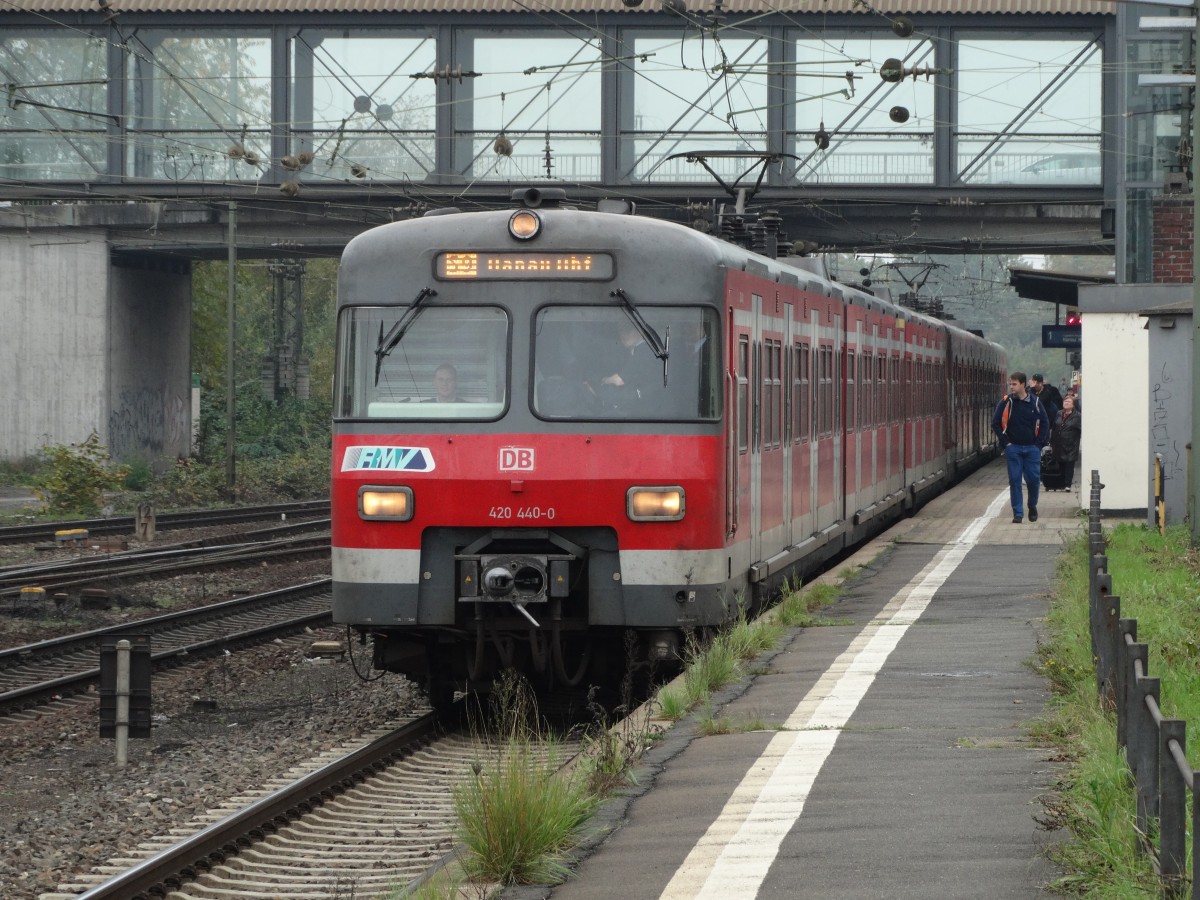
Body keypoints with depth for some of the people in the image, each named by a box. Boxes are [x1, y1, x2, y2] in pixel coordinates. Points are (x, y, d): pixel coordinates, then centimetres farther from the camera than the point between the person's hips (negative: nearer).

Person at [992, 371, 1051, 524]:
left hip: (1032, 448, 0)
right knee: (1014, 480, -2)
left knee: (1034, 479, 1)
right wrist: (1005, 442, -5)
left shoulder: (1035, 402, 1)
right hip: (1013, 448, 0)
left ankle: (1032, 506, 25)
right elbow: (996, 423, 2)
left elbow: (1045, 423, 7)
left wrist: (1039, 442, -1)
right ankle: (1018, 513, 3)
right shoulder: (1006, 402, -1)